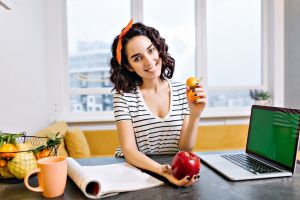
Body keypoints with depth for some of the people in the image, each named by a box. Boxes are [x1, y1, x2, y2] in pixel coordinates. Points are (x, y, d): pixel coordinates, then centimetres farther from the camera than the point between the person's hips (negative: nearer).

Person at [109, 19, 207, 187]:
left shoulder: (182, 91, -1)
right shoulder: (123, 95, -7)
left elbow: (185, 148, -3)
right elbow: (129, 150, -13)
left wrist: (195, 116, -19)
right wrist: (163, 171, -29)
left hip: (175, 170, 2)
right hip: (135, 169, -1)